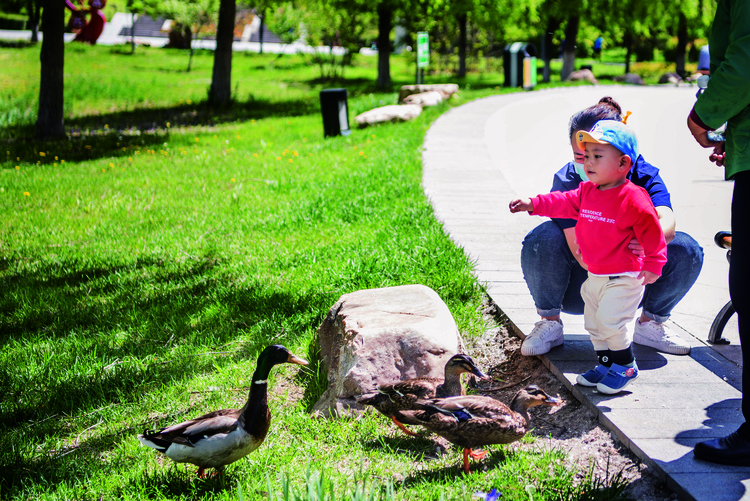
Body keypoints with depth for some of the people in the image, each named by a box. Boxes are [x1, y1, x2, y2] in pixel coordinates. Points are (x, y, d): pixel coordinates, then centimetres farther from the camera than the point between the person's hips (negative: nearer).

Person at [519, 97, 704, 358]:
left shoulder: (642, 175, -14)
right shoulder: (567, 182, -20)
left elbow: (667, 222, -34)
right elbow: (581, 254, -30)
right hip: (579, 289, -2)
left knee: (686, 250, -21)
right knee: (542, 239, -31)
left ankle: (651, 323, 3)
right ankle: (549, 324, -8)